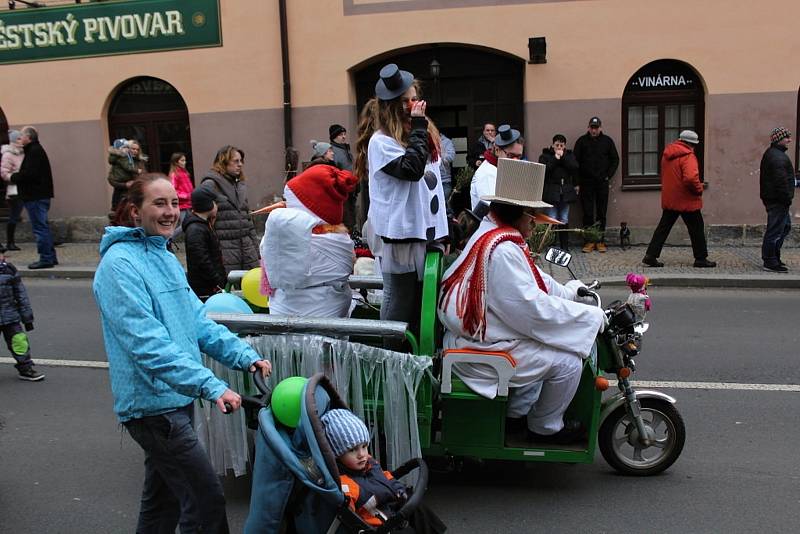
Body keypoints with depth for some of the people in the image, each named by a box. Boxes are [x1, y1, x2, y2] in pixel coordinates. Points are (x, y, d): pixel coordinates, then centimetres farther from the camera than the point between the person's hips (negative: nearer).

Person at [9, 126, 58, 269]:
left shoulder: (34, 151, -13)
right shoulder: (35, 150, 19)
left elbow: (29, 173, -22)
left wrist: (13, 177, -8)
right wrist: (15, 176, 7)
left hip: (36, 196, -10)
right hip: (39, 194, 10)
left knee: (40, 227, -7)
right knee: (43, 227, 14)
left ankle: (46, 259, -5)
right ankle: (50, 257, 19)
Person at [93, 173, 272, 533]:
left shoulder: (166, 258, 12)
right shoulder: (120, 264, -17)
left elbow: (197, 321, 10)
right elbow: (147, 342, -27)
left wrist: (245, 356, -4)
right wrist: (210, 386, -34)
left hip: (177, 398, 9)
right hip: (153, 404, -9)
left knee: (162, 499, 21)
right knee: (207, 501, -6)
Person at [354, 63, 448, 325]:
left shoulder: (423, 132, 15)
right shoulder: (380, 140, -11)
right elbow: (411, 169, -25)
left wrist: (441, 230, 17)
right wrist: (418, 125, -16)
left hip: (425, 230, 8)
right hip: (400, 233, -8)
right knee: (400, 304, -3)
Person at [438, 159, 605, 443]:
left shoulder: (491, 235, 8)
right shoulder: (502, 251, -26)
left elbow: (533, 281, 21)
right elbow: (534, 310, -26)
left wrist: (569, 290, 14)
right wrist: (592, 316, -17)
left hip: (475, 338, 11)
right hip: (480, 353, -11)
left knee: (546, 347, 27)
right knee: (567, 361, -6)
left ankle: (517, 414, 34)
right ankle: (545, 427, 17)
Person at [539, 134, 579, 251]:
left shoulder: (569, 155, 13)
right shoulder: (545, 156, 4)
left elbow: (575, 168, -5)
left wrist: (563, 157, -9)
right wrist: (555, 158, -12)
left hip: (566, 192, 3)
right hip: (551, 192, -3)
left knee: (564, 221, 6)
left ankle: (565, 246, 12)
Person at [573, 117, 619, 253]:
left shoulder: (607, 141, 7)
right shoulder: (582, 141, 4)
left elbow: (615, 160, 11)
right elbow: (575, 161, 2)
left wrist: (608, 176, -1)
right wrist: (577, 183, -4)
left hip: (602, 182, 1)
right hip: (586, 183, -1)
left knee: (602, 213, 4)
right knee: (587, 213, 0)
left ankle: (600, 241, 10)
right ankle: (589, 241, 5)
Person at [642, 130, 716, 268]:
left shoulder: (667, 154, 8)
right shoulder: (688, 156, -17)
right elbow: (691, 178, -28)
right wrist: (699, 189, -12)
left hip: (668, 199, 7)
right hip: (687, 200, -7)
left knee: (663, 227, 11)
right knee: (697, 228, 6)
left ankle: (651, 255, 6)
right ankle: (700, 259, 13)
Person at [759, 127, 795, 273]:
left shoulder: (770, 153, 16)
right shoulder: (778, 157, -19)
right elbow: (781, 181, -24)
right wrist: (787, 199, -19)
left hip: (770, 197, 11)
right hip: (778, 200, -11)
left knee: (786, 226, 21)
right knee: (775, 230, -6)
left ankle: (773, 257, 25)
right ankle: (770, 262, 0)